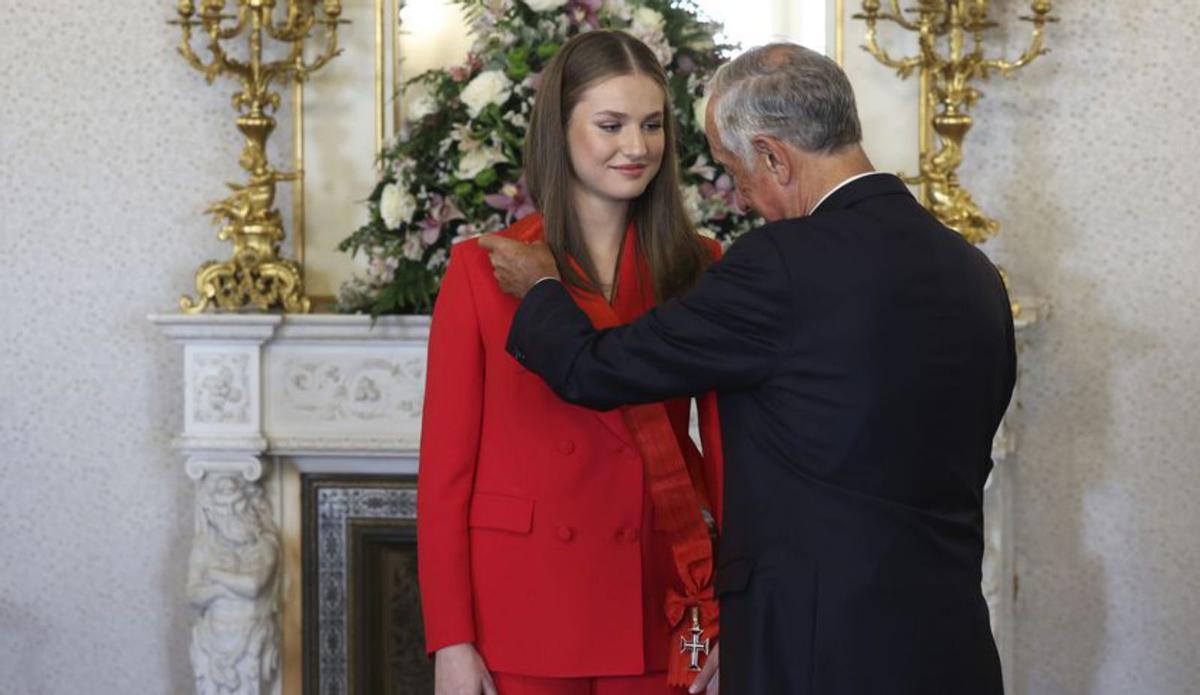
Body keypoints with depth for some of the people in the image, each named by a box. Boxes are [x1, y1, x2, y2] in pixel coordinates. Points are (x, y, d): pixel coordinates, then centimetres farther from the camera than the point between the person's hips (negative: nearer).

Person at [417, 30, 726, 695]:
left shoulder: (697, 267, 4)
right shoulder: (482, 269, -1)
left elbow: (725, 446, 4)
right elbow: (445, 466, -2)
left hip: (658, 612, 2)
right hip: (521, 609, -2)